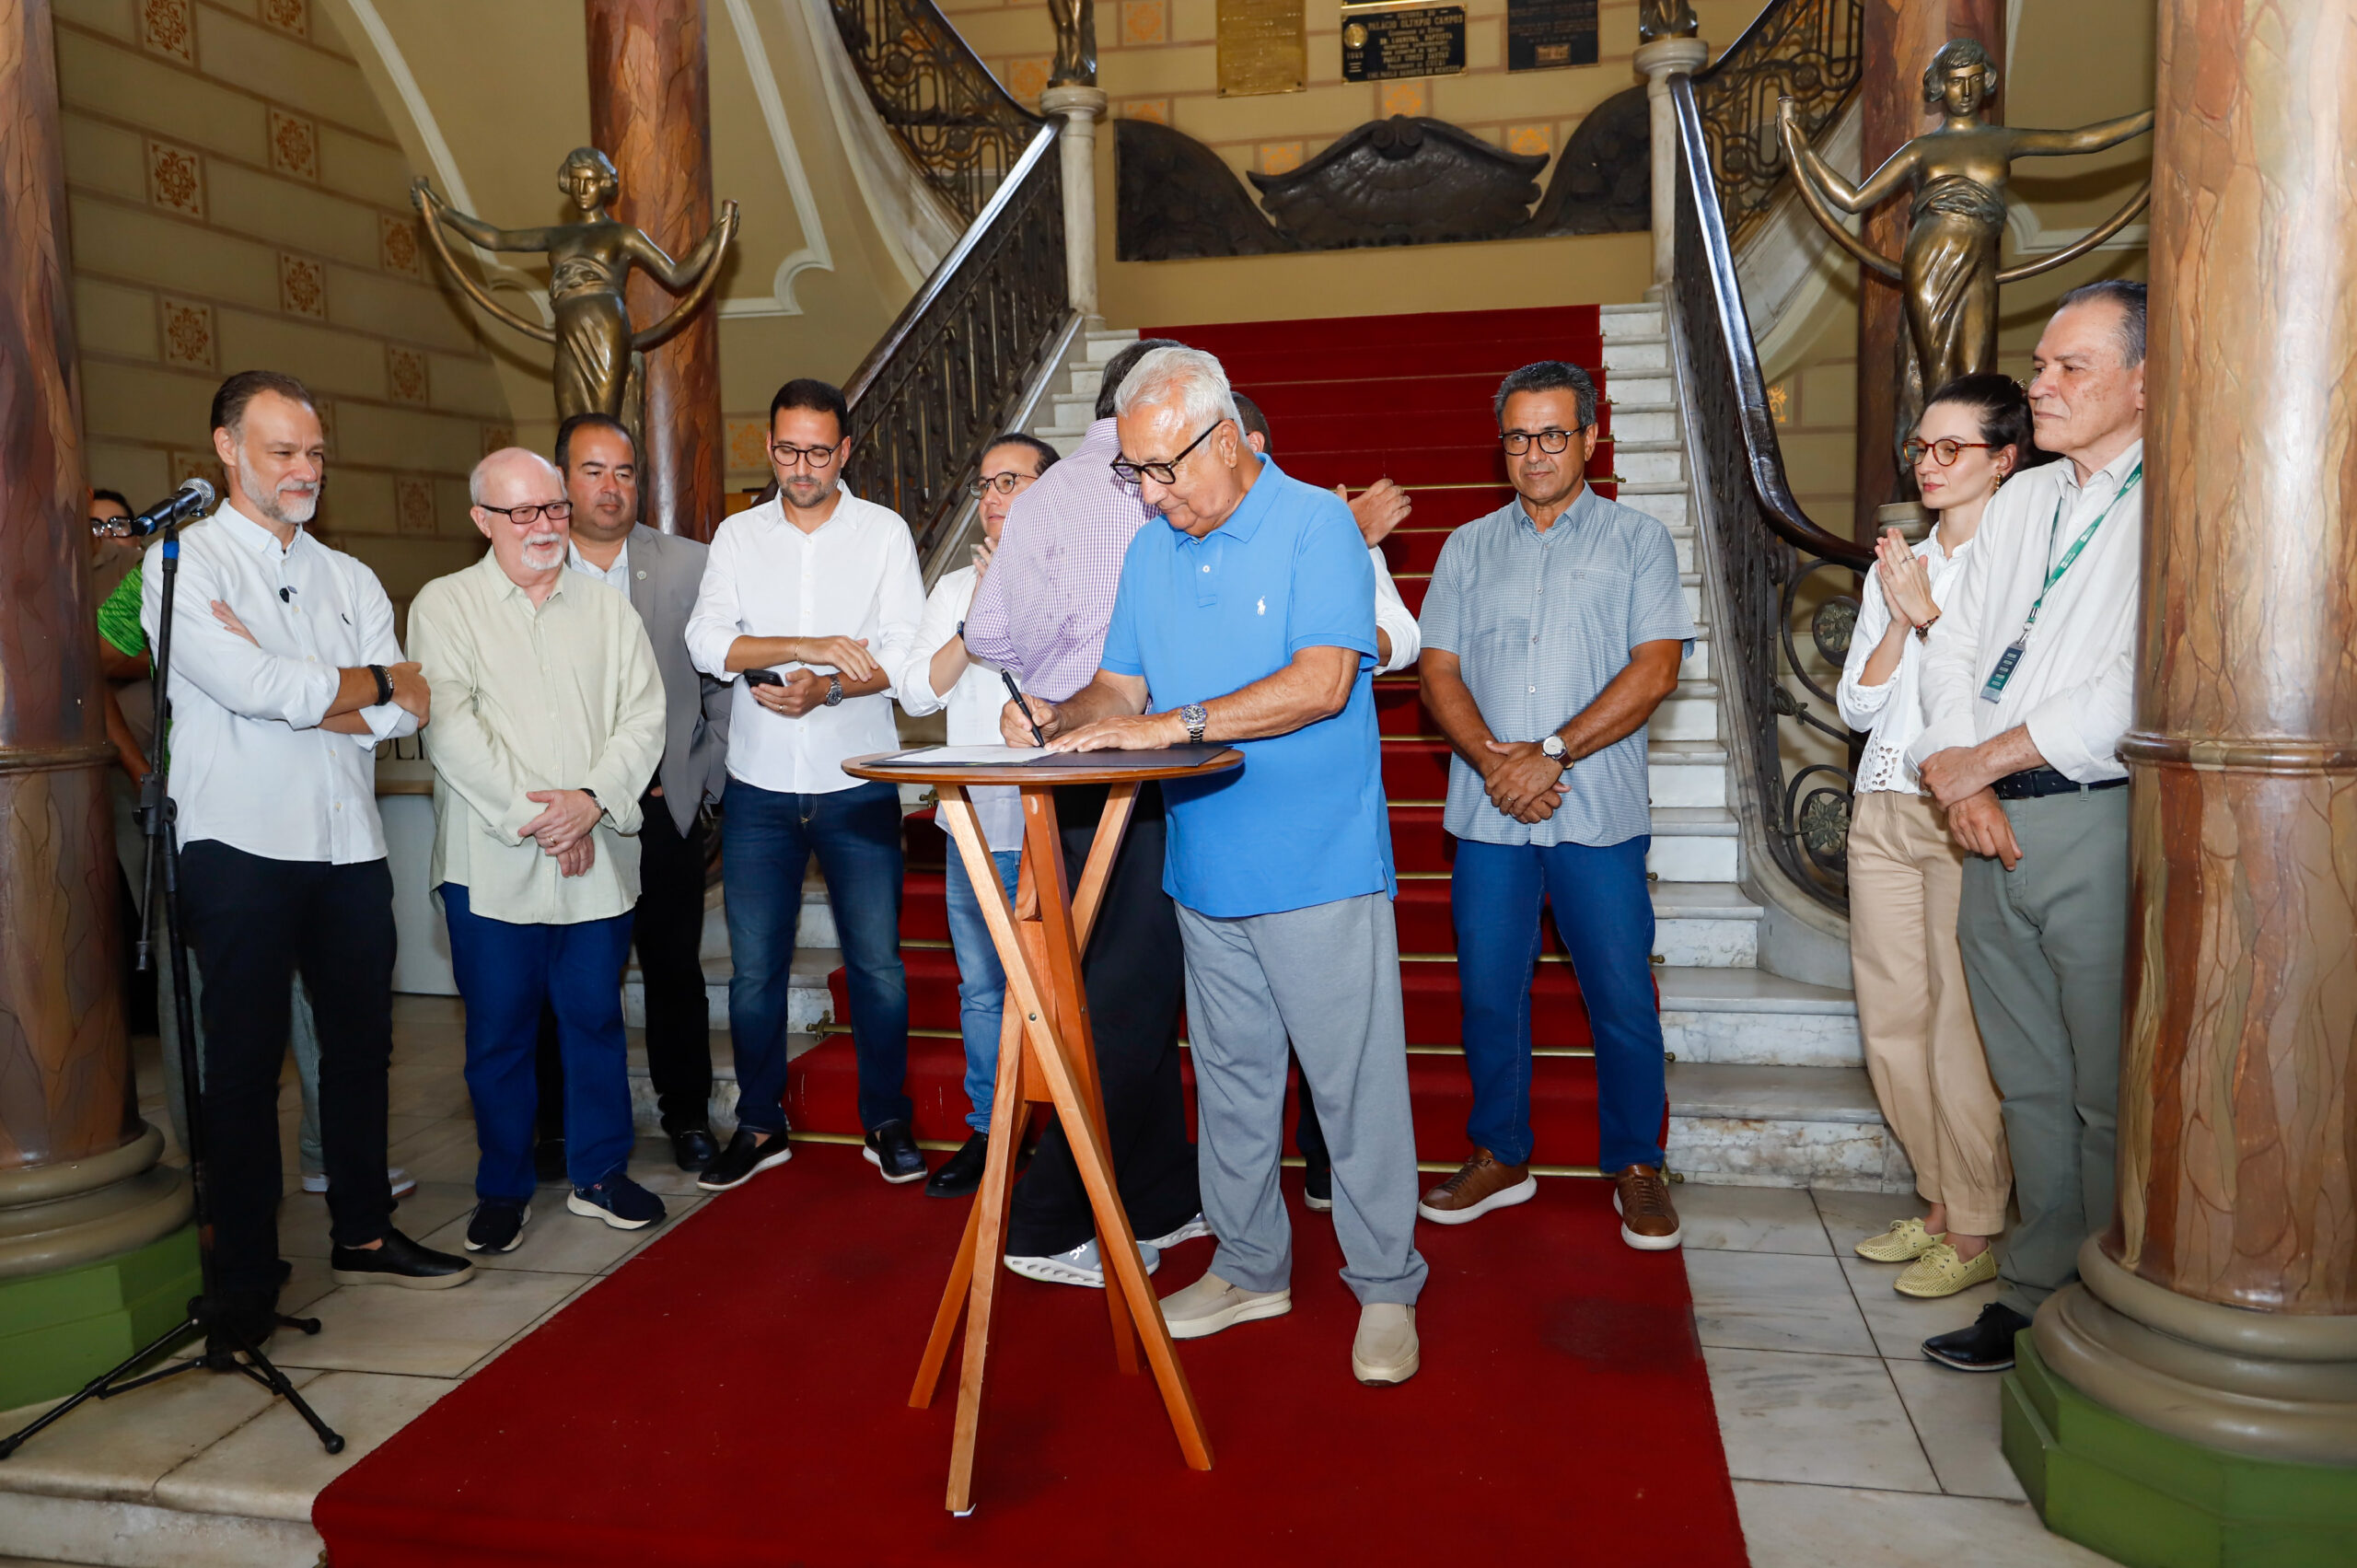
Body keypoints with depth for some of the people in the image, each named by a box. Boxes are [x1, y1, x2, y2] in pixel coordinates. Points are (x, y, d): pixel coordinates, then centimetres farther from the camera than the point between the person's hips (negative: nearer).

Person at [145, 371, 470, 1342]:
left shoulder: (350, 579, 14)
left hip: (349, 846, 5)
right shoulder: (184, 564, -1)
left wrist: (285, 690, -12)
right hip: (241, 849, -5)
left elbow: (405, 714, 0)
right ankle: (246, 1278, 14)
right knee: (245, 1062, 3)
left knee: (360, 1044, 12)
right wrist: (373, 683, -3)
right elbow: (253, 688, -17)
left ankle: (363, 1235, 27)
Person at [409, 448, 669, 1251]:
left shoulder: (608, 607, 11)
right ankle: (503, 1189, 21)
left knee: (596, 1018, 9)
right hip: (490, 863, -2)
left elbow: (643, 718, 3)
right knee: (499, 1028, 5)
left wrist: (593, 799, -12)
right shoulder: (443, 605, 3)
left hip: (598, 859, 2)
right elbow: (448, 727, -8)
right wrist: (530, 811, -14)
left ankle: (599, 1174, 24)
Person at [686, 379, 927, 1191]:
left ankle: (887, 1123, 18)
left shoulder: (884, 532, 3)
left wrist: (825, 688, -20)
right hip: (760, 787, 2)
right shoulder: (738, 536, 8)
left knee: (877, 962, 2)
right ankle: (760, 1126, 23)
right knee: (755, 966, 7)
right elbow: (707, 642, -6)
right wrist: (808, 646, -19)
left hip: (857, 783, -2)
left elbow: (906, 652, -6)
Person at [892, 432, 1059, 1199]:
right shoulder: (954, 587, 15)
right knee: (982, 987, 11)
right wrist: (974, 627, -6)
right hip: (975, 824, 5)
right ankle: (987, 1131, 24)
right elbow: (916, 693, 5)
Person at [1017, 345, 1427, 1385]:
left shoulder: (1315, 526, -9)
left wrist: (1173, 724, -25)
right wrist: (1061, 720, -9)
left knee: (1355, 1082, 2)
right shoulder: (1150, 552, 11)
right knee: (1230, 1080, 15)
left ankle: (1385, 1289, 18)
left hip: (1320, 870, -6)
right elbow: (1124, 685, 13)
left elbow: (1323, 682, -21)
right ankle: (1248, 1270, 31)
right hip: (1205, 869, 6)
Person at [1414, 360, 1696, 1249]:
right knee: (1489, 993, 7)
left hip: (1600, 812, -2)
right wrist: (1492, 760, -11)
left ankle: (1635, 1166, 20)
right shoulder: (1468, 548, 13)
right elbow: (1438, 671, 6)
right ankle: (1500, 1158, 24)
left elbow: (1656, 669, -6)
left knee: (1623, 999, 2)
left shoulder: (1637, 541, 5)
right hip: (1489, 811, 3)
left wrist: (1550, 753, -14)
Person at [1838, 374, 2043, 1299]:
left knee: (1962, 1026, -5)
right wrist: (1898, 621, -3)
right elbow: (1857, 705, 10)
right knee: (1893, 1021, 9)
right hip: (1883, 811, 7)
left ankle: (1975, 1233, 8)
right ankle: (1940, 1205, 23)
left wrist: (1928, 613, -11)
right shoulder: (1895, 568, 17)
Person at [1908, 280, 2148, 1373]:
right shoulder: (2020, 501, 18)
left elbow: (2140, 689, -17)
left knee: (2111, 1098, 0)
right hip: (1991, 828, 7)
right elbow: (1952, 646, 13)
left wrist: (1984, 760, -11)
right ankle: (2038, 1294, 24)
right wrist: (1957, 776, -3)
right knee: (2030, 1083, 14)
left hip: (2098, 825, -7)